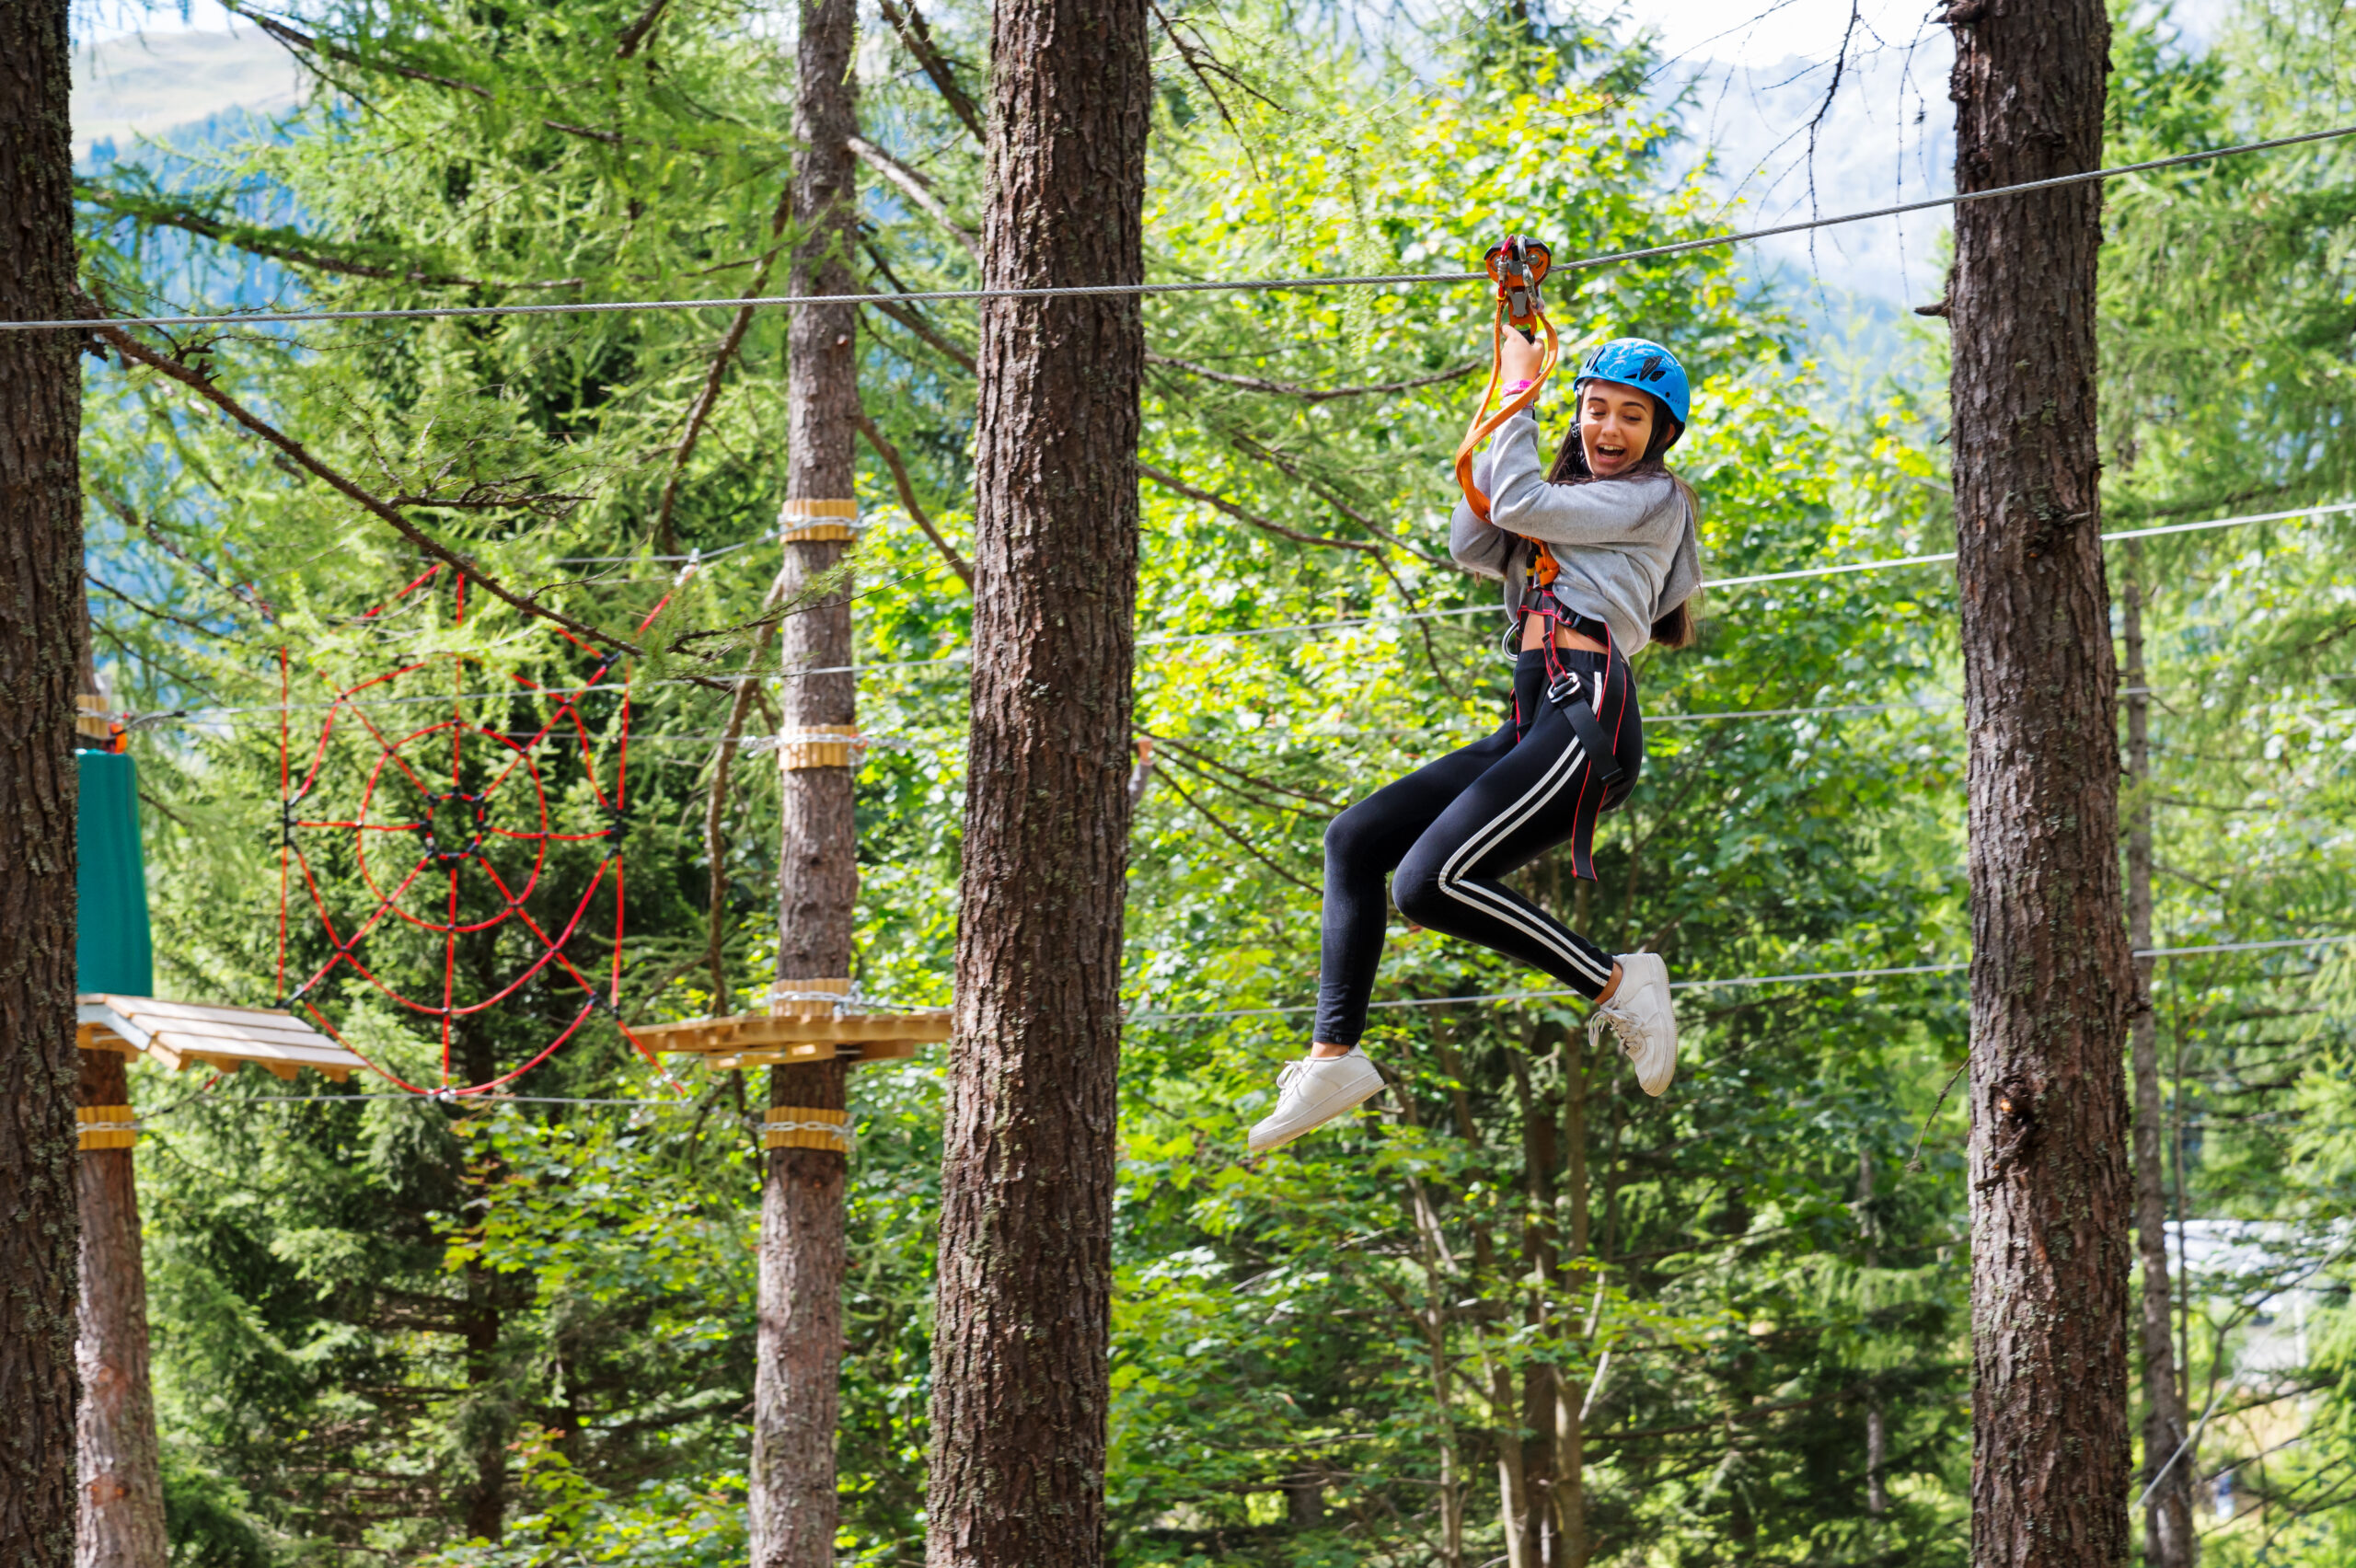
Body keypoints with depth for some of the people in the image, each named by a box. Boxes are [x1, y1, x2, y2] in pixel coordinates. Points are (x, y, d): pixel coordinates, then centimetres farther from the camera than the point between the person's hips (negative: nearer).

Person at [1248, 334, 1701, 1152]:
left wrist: (1521, 391, 6)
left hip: (1586, 717, -9)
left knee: (1430, 882, -23)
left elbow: (1518, 502, -5)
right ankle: (1333, 1058, 0)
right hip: (1528, 730, 9)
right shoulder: (1570, 514, 29)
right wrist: (1504, 414, 16)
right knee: (1355, 839, 3)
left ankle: (1616, 985, -13)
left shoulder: (1653, 499, 4)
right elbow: (1472, 546, 17)